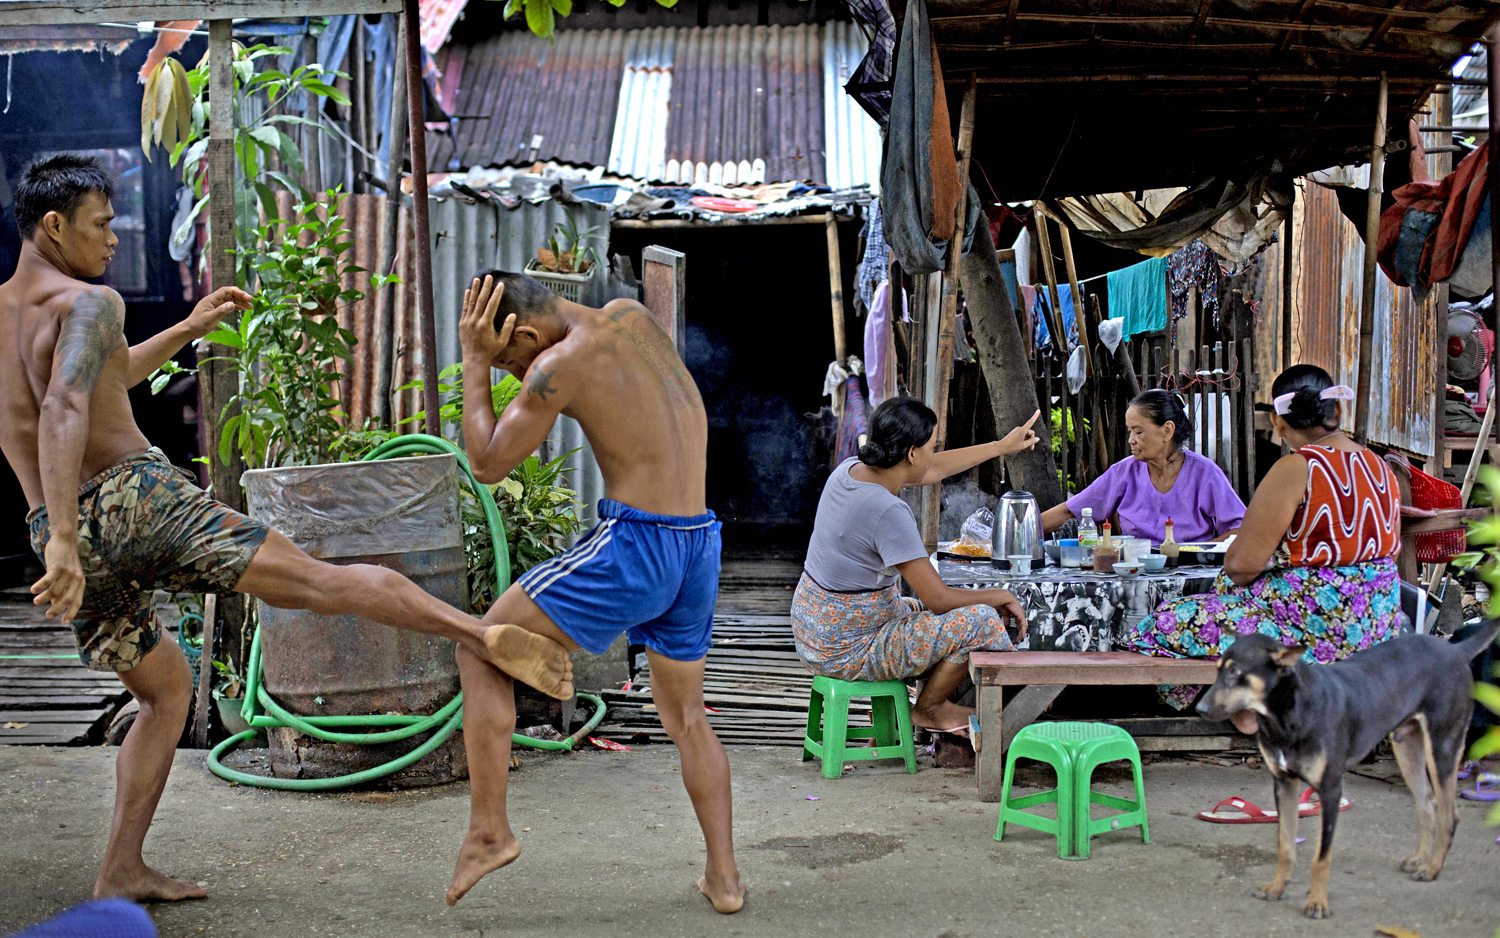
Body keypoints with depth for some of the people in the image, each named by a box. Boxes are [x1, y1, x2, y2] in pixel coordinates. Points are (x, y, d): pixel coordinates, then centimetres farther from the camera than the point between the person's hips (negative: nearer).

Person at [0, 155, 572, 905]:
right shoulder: (88, 304, -5)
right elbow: (64, 411, -23)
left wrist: (188, 329, 36)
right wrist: (64, 540, -32)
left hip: (75, 539, 8)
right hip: (137, 498, -7)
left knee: (166, 690, 22)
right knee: (319, 579, -16)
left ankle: (121, 873, 18)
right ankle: (480, 634, -32)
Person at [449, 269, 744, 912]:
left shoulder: (560, 364, -11)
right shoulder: (632, 313, 10)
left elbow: (488, 465, -1)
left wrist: (474, 361, 2)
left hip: (633, 546, -8)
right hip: (698, 550, 8)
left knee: (480, 651, 7)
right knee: (684, 715, 24)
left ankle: (488, 830, 7)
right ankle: (724, 877, 24)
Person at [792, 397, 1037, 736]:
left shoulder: (851, 469, 0)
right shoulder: (888, 511, -27)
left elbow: (933, 470, 18)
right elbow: (938, 598, -22)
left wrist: (1003, 446, 26)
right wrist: (1002, 596, -5)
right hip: (848, 653, -10)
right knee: (981, 622, -10)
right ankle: (929, 708, 11)